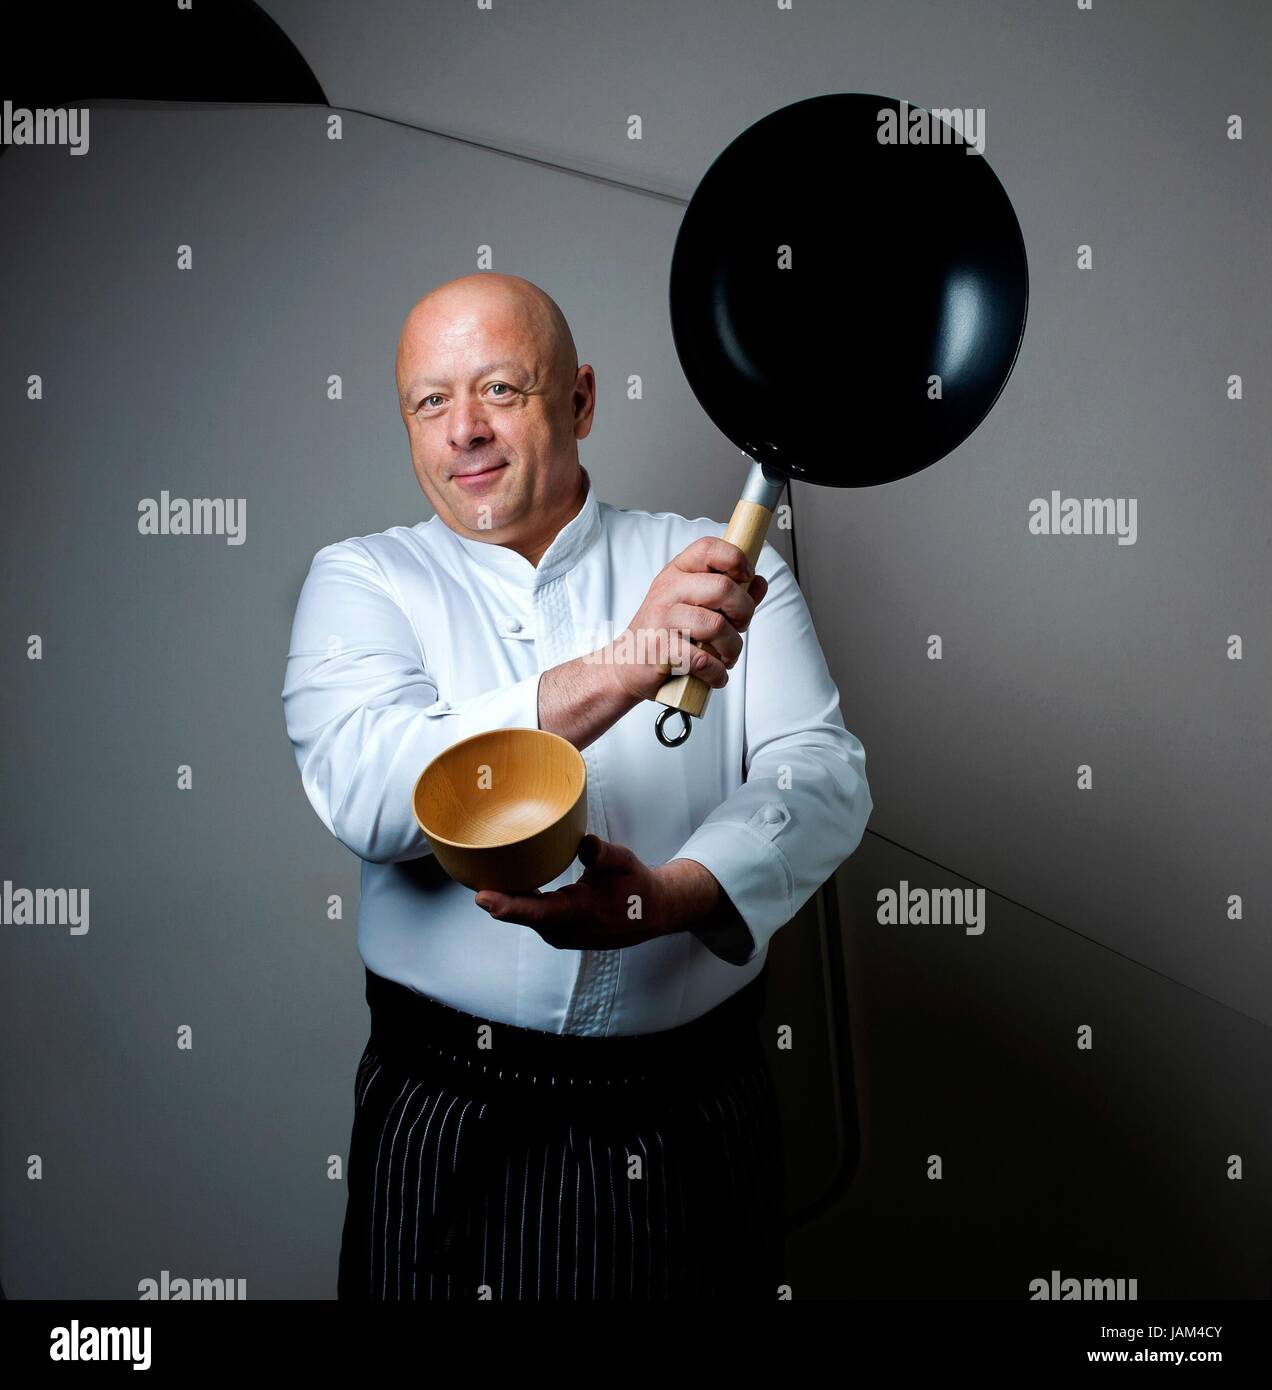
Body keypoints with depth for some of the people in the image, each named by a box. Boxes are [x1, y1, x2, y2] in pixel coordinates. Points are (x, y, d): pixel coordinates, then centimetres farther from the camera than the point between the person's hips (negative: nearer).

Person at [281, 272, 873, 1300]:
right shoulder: (362, 581, -1)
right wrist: (622, 667, -30)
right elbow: (363, 788, -19)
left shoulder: (723, 570, 2)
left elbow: (823, 773, -9)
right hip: (454, 1130, 0)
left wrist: (671, 896, -28)